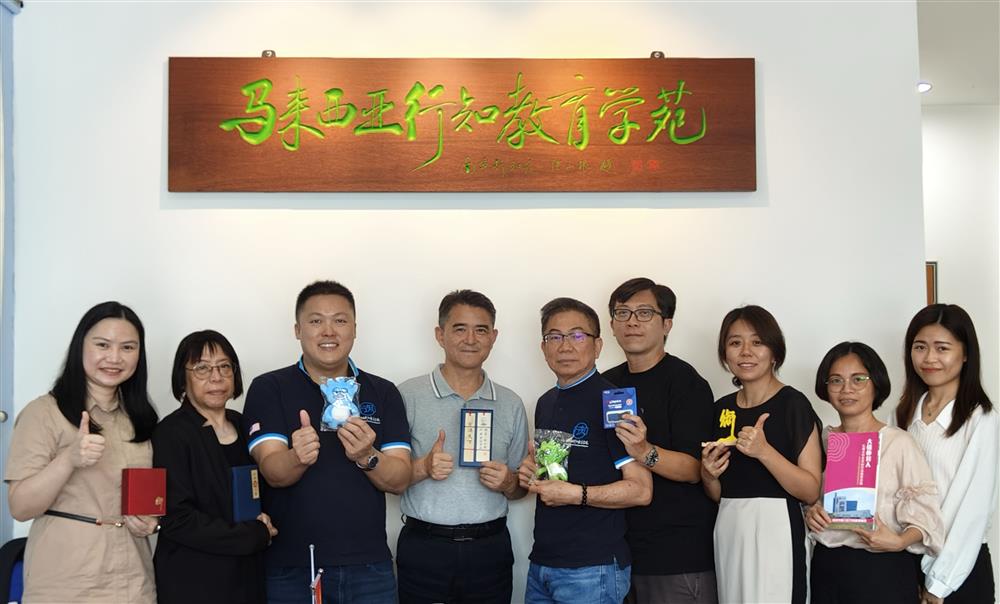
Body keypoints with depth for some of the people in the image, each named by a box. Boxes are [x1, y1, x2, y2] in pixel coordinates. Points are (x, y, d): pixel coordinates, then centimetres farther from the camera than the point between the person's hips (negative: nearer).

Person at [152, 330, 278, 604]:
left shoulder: (244, 426, 6)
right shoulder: (171, 433, -11)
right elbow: (176, 518, -17)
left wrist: (265, 523, -4)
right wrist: (257, 535, -13)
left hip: (249, 577, 5)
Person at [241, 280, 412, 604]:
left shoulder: (383, 393, 3)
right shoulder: (268, 389, -2)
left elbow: (400, 479, -3)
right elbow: (273, 472, -12)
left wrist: (367, 457, -23)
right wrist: (298, 457, -34)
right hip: (290, 571, -1)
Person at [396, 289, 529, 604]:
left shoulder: (511, 404, 9)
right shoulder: (408, 395, -2)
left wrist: (508, 483, -7)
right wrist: (423, 468, -18)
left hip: (490, 550, 3)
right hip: (424, 550, -2)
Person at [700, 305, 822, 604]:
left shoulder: (793, 404, -7)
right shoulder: (721, 409, 9)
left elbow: (811, 491, -12)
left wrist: (764, 451, -23)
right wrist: (708, 476, -4)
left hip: (773, 531, -5)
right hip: (727, 532, 5)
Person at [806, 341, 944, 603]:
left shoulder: (898, 442, -9)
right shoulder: (822, 440, 6)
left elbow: (923, 512, -11)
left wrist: (900, 541, -27)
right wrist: (809, 513, -5)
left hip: (883, 570, -4)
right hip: (826, 566, 4)